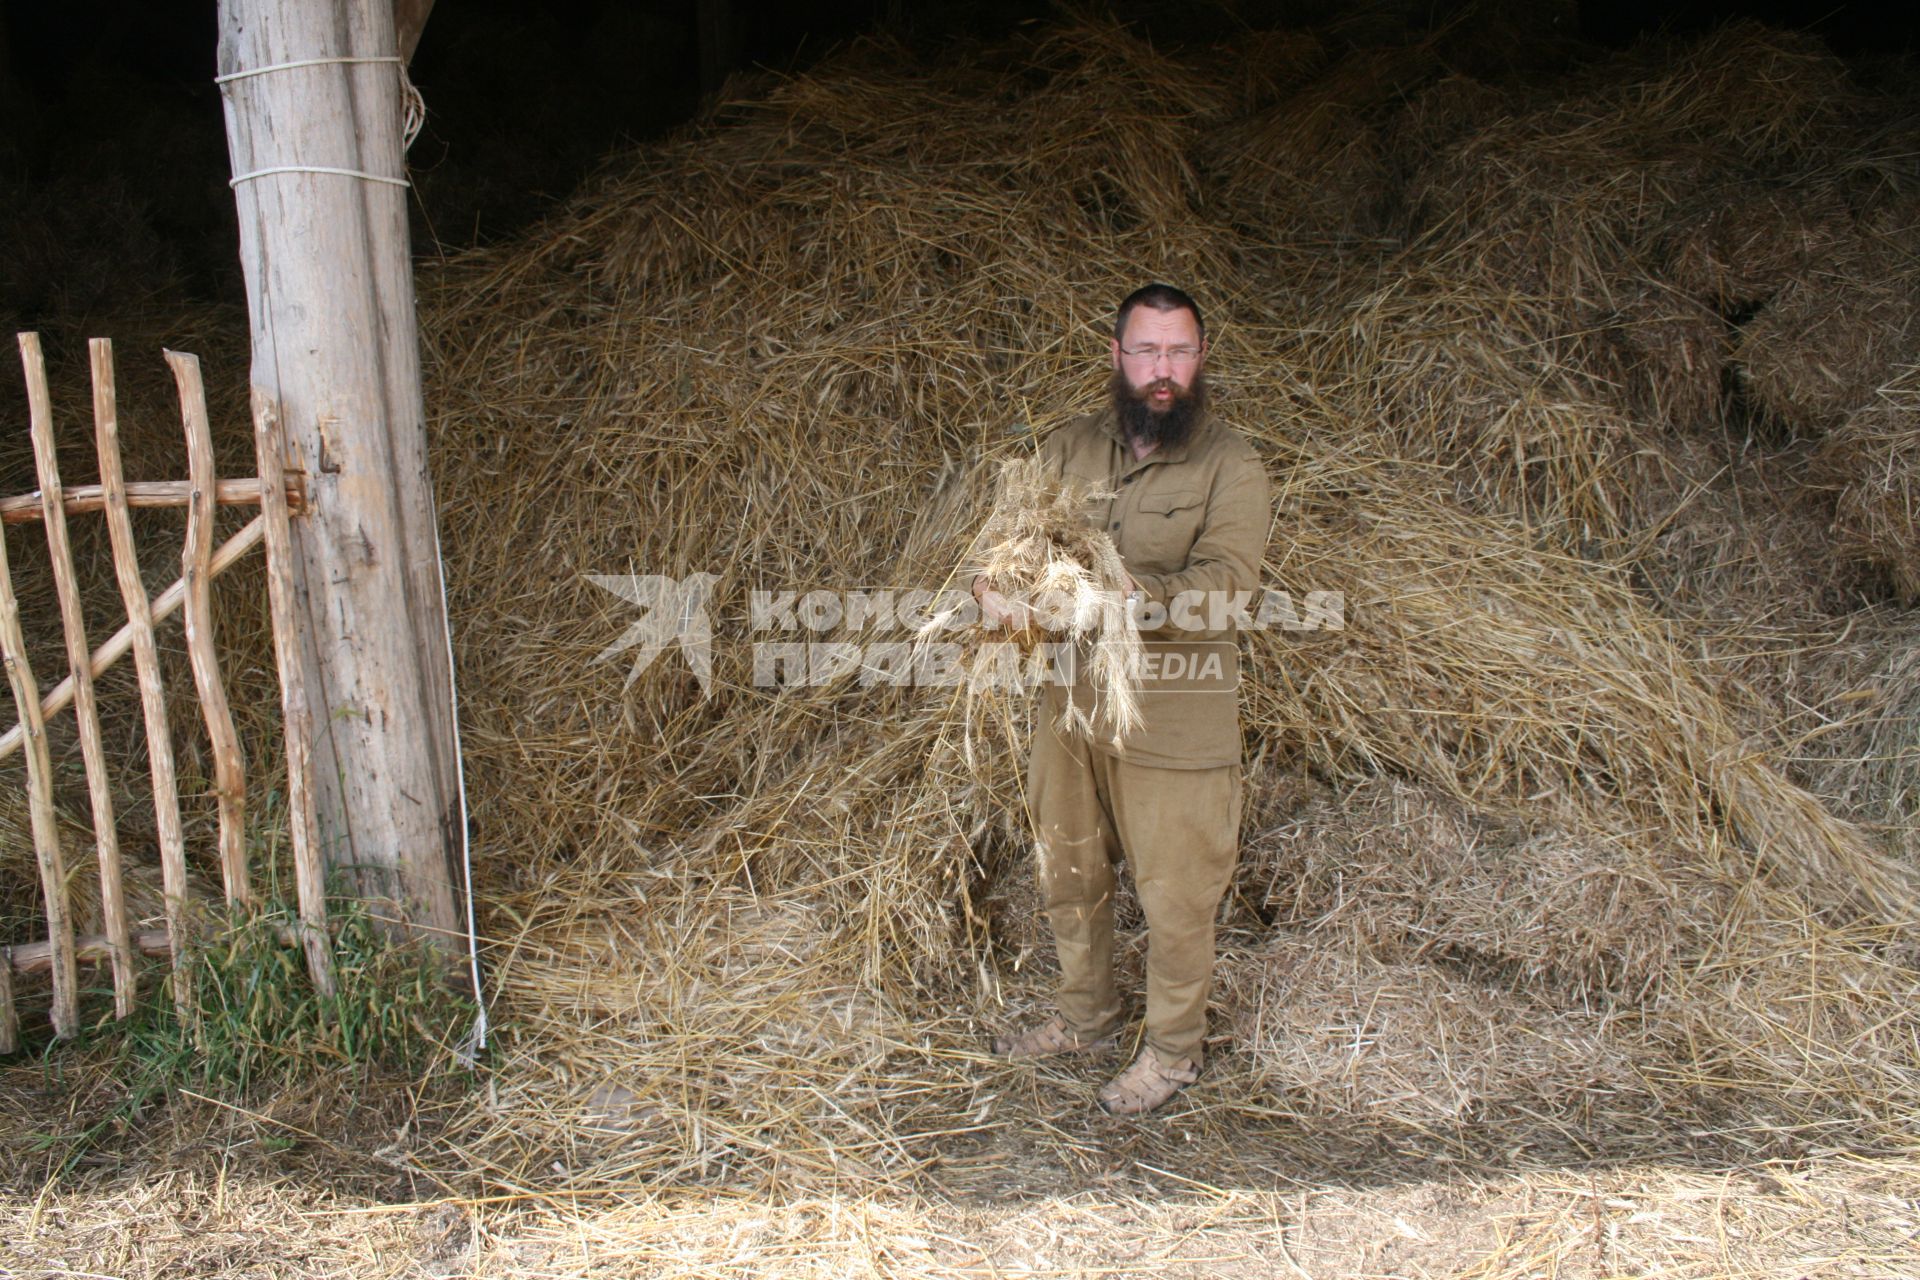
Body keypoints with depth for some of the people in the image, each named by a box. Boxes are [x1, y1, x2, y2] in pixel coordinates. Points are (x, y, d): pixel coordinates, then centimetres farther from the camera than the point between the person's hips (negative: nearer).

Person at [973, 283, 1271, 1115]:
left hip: (1174, 724, -4)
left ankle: (1174, 1048, 30)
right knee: (1067, 875, 20)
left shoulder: (1229, 464, -8)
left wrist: (1131, 598, -38)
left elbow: (1225, 583, -20)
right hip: (1071, 704, 5)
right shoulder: (1069, 450, 6)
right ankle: (1087, 1016, 43)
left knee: (1175, 895, 7)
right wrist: (996, 590, -25)